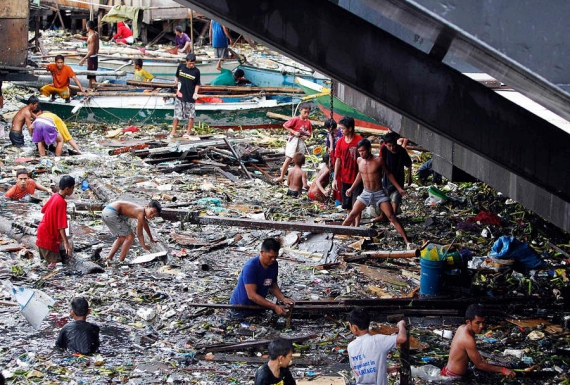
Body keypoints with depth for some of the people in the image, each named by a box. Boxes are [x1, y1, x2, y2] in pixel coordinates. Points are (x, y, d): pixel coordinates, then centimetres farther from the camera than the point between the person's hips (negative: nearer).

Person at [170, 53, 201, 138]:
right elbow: (177, 76, 17)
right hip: (180, 96, 1)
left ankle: (188, 132, 17)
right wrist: (176, 81, -4)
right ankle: (173, 132, 13)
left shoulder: (196, 71, -5)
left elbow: (197, 84, 1)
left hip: (190, 97, -1)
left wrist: (195, 93, -14)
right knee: (176, 115, 4)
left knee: (191, 115, 5)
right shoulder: (181, 67, 0)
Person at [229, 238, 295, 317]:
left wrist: (283, 299, -13)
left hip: (257, 305, 7)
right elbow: (252, 295, -33)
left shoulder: (274, 265, -8)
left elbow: (273, 286, 6)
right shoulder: (250, 267, -30)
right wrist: (274, 307, -36)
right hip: (241, 305, -7)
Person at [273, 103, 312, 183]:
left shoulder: (308, 122, 1)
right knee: (288, 159, -9)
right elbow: (285, 125, -11)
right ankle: (281, 177, -5)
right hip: (293, 140, -5)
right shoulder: (295, 119, -13)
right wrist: (294, 132, -17)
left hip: (301, 141, 5)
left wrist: (306, 137, -11)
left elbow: (310, 133, 11)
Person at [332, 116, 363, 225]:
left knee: (356, 205, -6)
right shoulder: (340, 142, 2)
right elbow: (338, 160, 6)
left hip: (357, 178, -5)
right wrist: (335, 178, 4)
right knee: (347, 206, 11)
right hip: (345, 178, 5)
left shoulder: (359, 140, -13)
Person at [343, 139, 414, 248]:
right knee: (352, 215, -1)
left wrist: (399, 189, -1)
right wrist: (352, 189, 22)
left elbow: (388, 174, 0)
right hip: (366, 193, 4)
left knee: (392, 217, -11)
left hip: (379, 194, -4)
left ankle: (407, 242, -13)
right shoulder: (359, 161, -1)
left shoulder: (378, 160, -13)